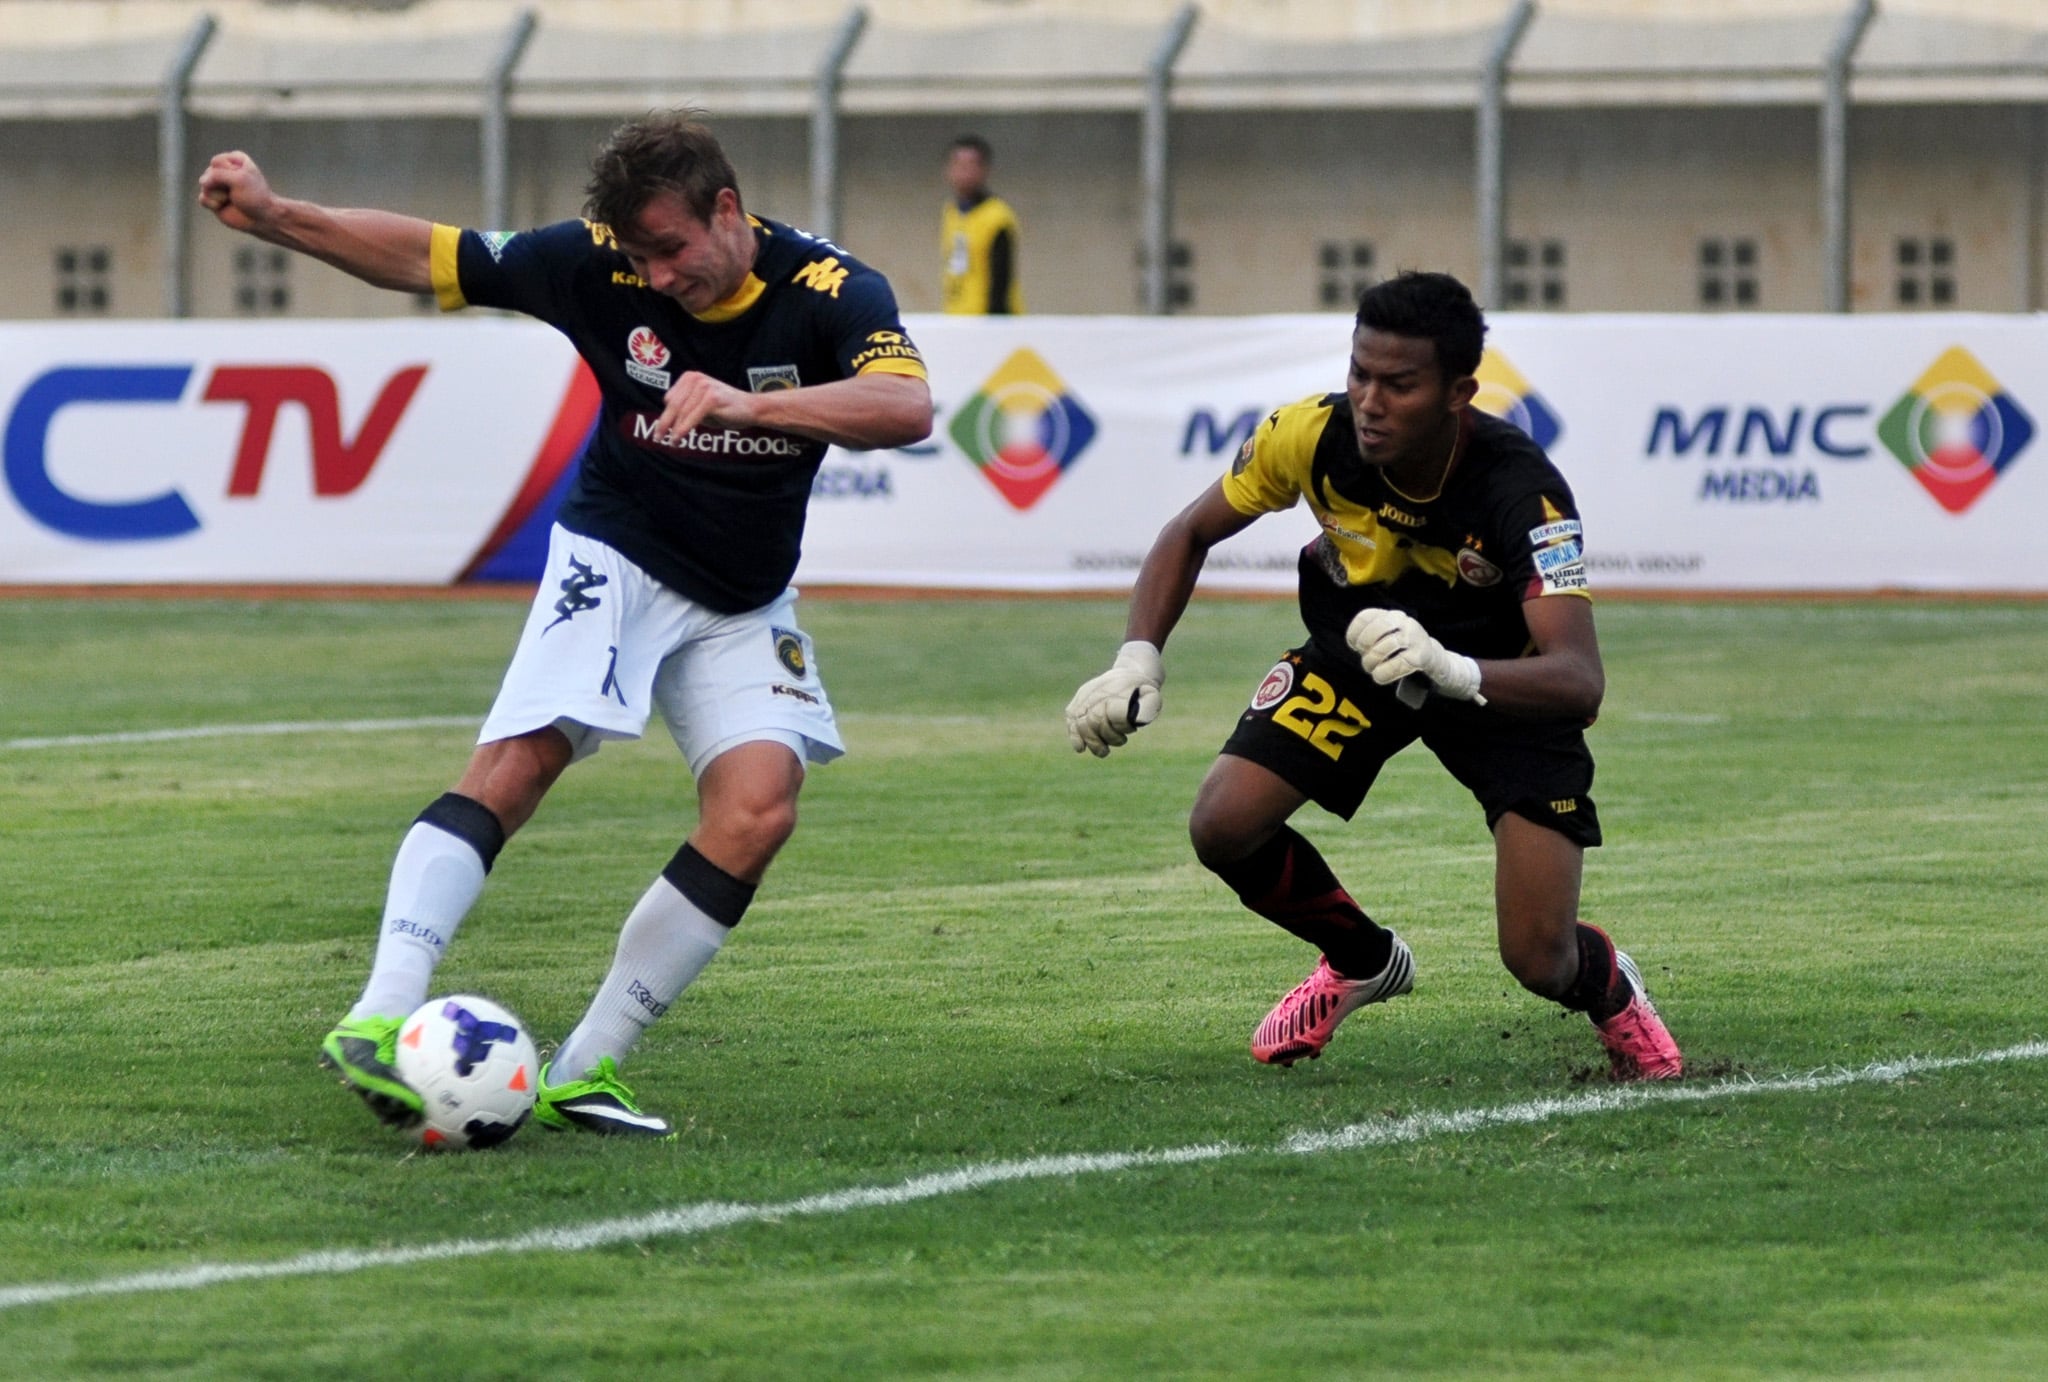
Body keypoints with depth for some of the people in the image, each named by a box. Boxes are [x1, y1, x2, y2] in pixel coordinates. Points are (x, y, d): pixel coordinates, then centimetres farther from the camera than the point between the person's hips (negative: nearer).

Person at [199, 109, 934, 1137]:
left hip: (744, 607, 2)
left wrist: (748, 404, -47)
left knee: (759, 805, -18)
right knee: (522, 756, -24)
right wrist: (273, 219, -17)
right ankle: (378, 1021, -33)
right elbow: (427, 259, -5)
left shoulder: (831, 291, -17)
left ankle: (586, 1068, -10)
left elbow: (907, 407, -35)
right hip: (616, 556, -2)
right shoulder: (598, 261, -12)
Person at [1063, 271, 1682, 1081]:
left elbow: (1579, 679, -45)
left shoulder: (1521, 493, -37)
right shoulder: (1312, 436, -27)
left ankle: (1611, 991, 29)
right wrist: (1138, 660, -23)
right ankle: (1364, 962, 15)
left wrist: (1453, 672, -64)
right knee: (1223, 829, -19)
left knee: (1540, 963, -14)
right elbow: (1192, 534, -7)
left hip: (1502, 680, -3)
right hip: (1354, 651, 3)